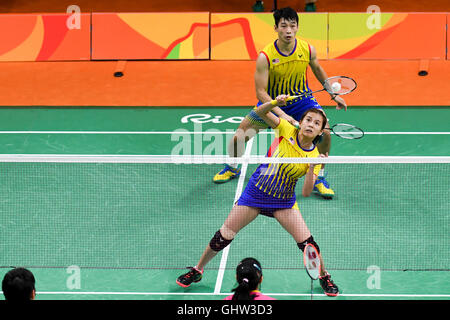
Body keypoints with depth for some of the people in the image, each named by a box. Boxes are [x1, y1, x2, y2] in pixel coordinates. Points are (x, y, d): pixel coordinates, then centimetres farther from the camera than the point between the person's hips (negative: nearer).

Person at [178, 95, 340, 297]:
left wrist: (312, 168, -33)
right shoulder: (287, 130, -11)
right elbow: (260, 113, -15)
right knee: (224, 236, 1)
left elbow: (306, 192, -18)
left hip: (283, 202, 0)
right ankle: (197, 270, 22)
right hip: (255, 192, 0)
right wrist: (274, 103, -35)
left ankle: (324, 277, 16)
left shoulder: (314, 156, -11)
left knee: (306, 242, -11)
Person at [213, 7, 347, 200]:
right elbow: (261, 92, -24)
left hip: (301, 99, 1)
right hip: (272, 102, -1)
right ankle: (232, 168, 27)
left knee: (325, 133, -22)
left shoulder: (308, 50, -16)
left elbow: (318, 70, 8)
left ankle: (319, 179, -1)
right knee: (238, 138, -8)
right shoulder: (265, 57, -25)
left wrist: (334, 95, 12)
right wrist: (281, 114, -35)